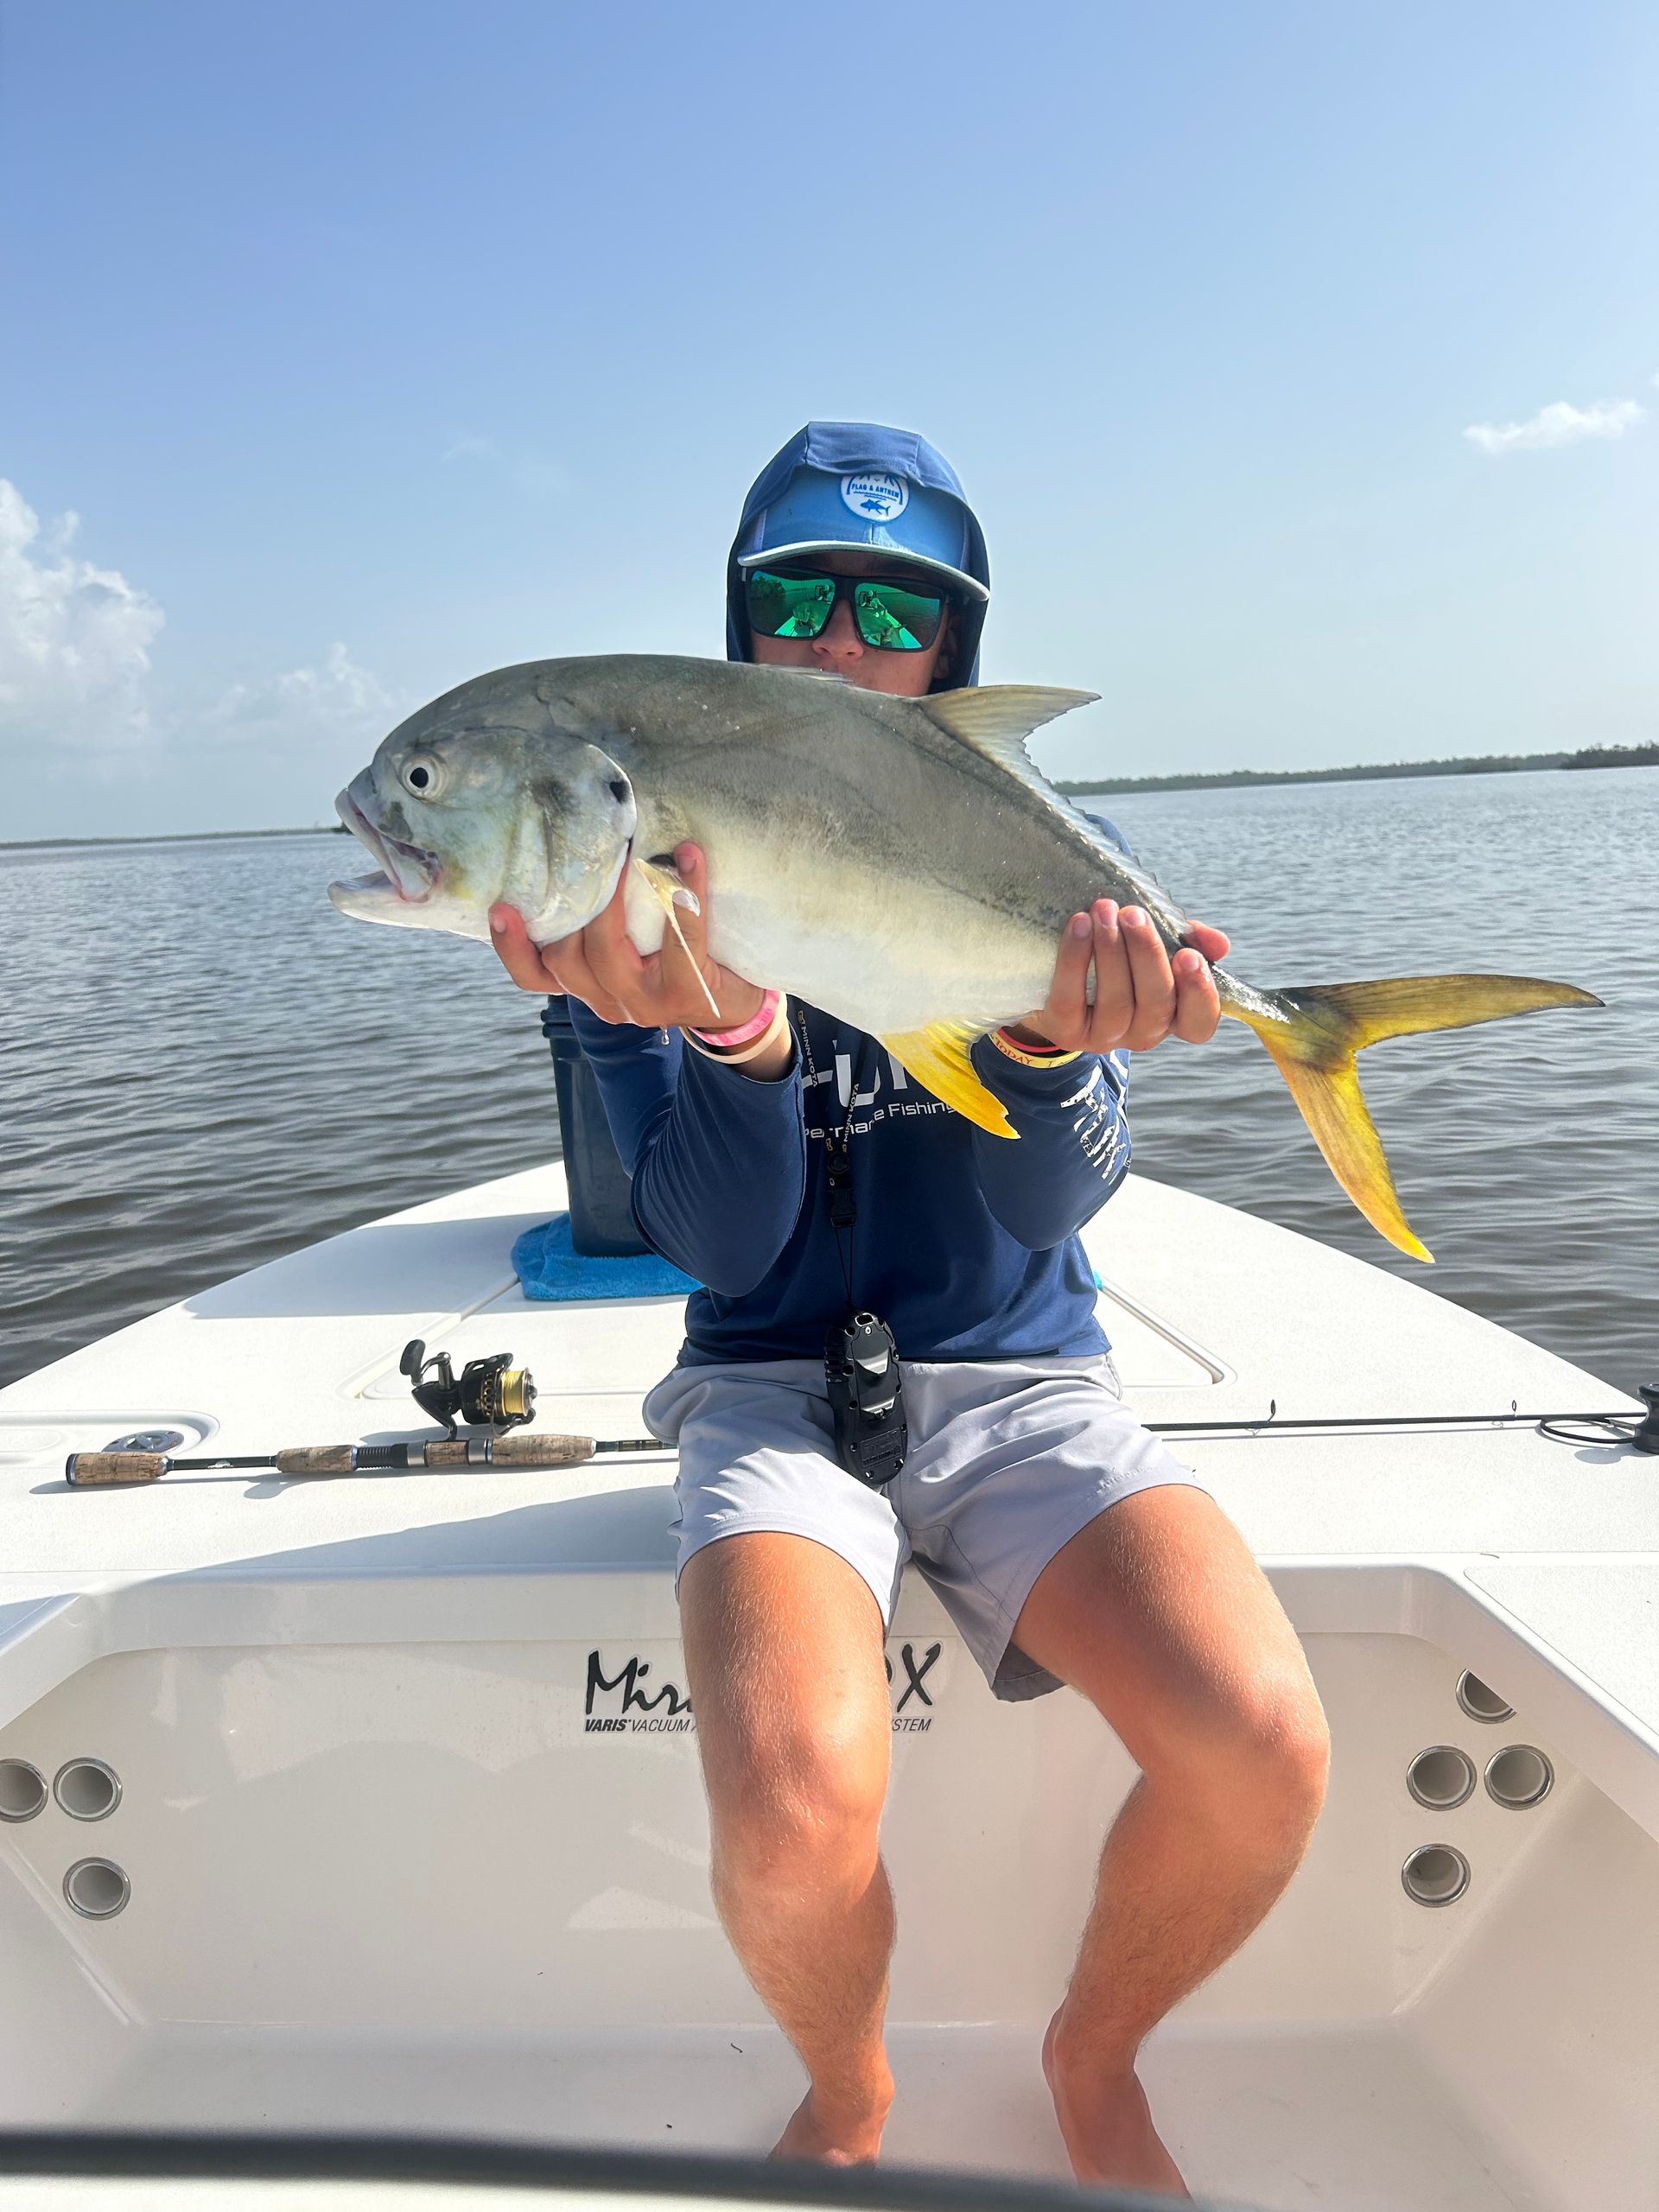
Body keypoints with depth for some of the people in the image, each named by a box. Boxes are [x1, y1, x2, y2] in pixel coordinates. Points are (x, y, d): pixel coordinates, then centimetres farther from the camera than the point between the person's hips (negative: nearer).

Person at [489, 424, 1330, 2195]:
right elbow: (719, 1246, -10)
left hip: (1019, 1381, 2)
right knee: (796, 1798, -28)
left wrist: (1051, 1038, -32)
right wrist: (731, 1029, -31)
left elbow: (1053, 1201, -9)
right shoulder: (646, 882, -1)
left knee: (1262, 1749, -22)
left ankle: (1092, 2061, 15)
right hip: (774, 1384, -1)